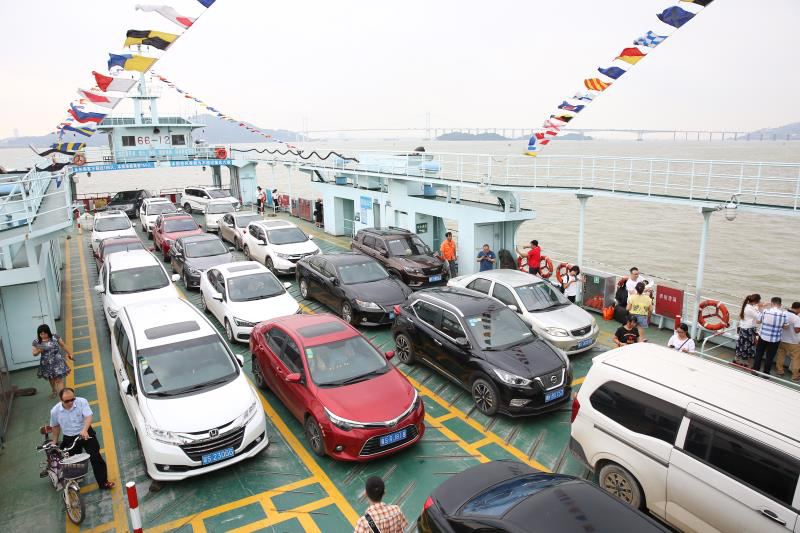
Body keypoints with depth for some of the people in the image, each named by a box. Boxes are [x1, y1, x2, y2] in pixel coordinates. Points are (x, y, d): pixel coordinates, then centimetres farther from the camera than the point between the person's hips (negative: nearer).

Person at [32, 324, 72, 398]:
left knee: (59, 379, -6)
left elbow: (63, 345, 4)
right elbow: (34, 354, 0)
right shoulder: (37, 342, -7)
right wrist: (38, 351, -23)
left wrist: (69, 353, 11)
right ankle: (54, 391, 48)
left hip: (57, 361, -3)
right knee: (51, 379, 23)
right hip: (47, 364, 3)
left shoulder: (55, 337, -9)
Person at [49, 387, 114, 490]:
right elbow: (55, 426, 9)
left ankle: (103, 482, 5)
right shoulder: (55, 411, -9)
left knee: (96, 458, -5)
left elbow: (88, 417, -26)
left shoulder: (82, 402, -18)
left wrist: (84, 430, -43)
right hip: (69, 439, 2)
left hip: (86, 434, -2)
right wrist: (54, 441, 14)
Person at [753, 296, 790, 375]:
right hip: (775, 339, 0)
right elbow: (786, 326, -4)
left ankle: (755, 370, 25)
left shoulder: (765, 311, -11)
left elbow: (758, 321, 0)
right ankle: (766, 374, 20)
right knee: (769, 357, 11)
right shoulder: (784, 314, -12)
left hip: (763, 337, 0)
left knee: (758, 355, 16)